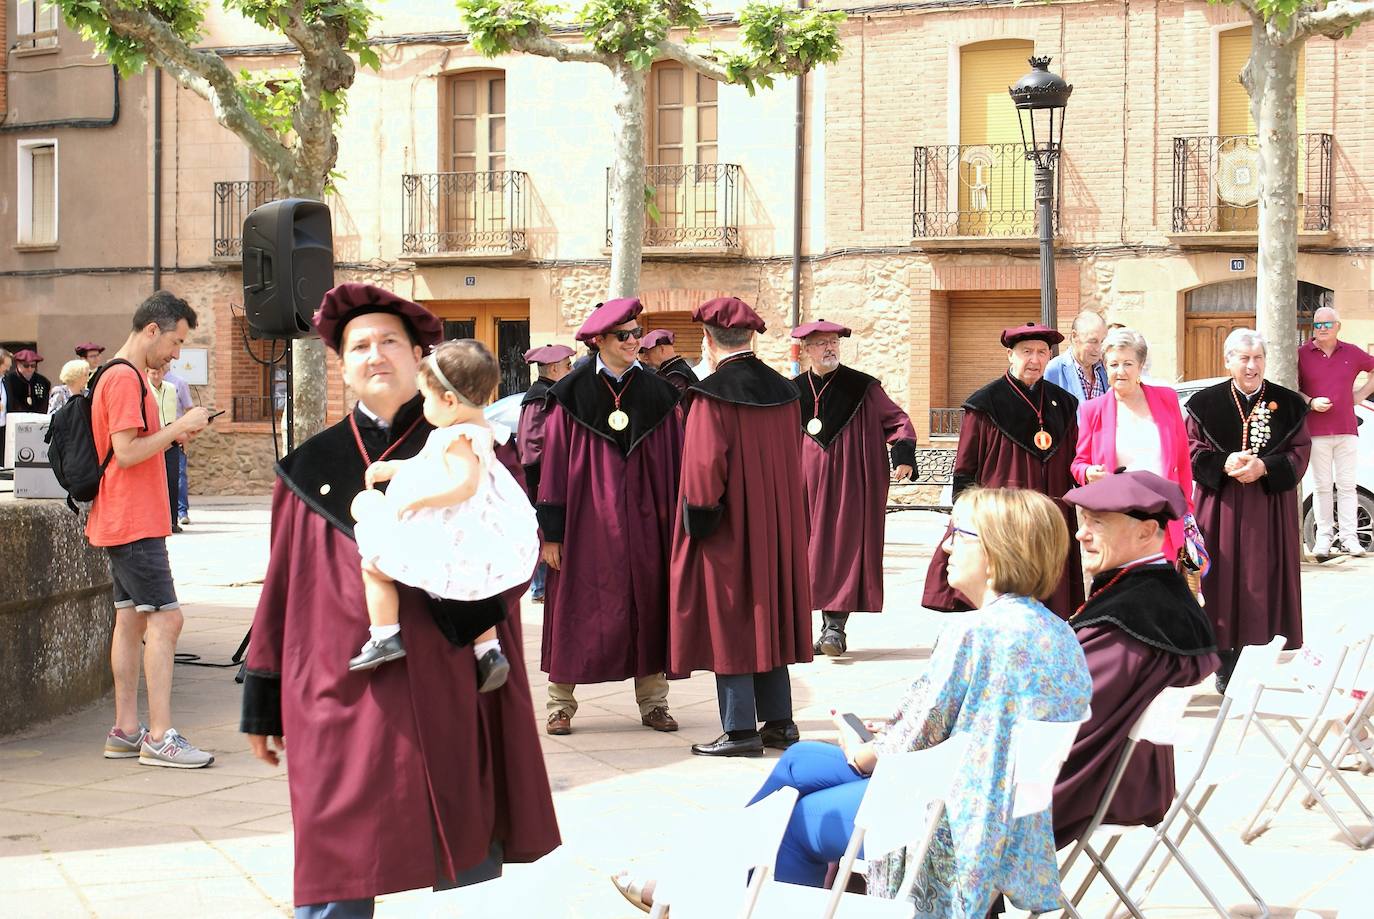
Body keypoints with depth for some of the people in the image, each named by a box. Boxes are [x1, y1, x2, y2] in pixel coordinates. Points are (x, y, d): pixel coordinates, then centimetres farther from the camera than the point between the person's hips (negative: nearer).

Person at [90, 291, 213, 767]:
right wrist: (179, 426, -15)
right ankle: (160, 737, -11)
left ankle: (125, 731, 13)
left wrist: (175, 433, 11)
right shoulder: (125, 379, -15)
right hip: (135, 523, -11)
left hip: (125, 522, 11)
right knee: (165, 619, -11)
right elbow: (126, 453, -20)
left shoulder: (126, 377, 18)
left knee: (132, 619, 10)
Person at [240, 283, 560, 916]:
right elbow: (281, 587, 12)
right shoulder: (313, 467, 10)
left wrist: (476, 606, -19)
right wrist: (263, 701, 11)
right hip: (344, 694, 1)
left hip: (451, 684, 0)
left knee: (468, 867, 4)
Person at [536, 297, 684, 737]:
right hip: (586, 520, -2)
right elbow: (554, 463, -3)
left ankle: (652, 701, 15)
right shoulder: (572, 394, -2)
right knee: (577, 608, 1)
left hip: (644, 519, 3)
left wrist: (677, 523, 3)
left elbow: (675, 464, 7)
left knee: (648, 607, 6)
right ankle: (561, 703, 9)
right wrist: (551, 531, -6)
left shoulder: (658, 393, 5)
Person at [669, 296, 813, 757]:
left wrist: (699, 520, -9)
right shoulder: (784, 391, 5)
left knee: (729, 623, 0)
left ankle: (740, 729, 1)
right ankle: (778, 722, 18)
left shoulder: (712, 395, -15)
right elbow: (793, 462, 11)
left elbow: (705, 465, -19)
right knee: (768, 618, 15)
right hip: (776, 527, 7)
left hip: (728, 530, -7)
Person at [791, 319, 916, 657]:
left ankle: (836, 626, -10)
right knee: (815, 548, 3)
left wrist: (903, 454, -16)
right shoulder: (795, 391, 8)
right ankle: (830, 625, 10)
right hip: (810, 482, 4)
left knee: (843, 545, -9)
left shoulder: (862, 387, -1)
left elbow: (896, 420, -1)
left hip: (850, 481, -4)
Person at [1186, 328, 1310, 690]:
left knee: (1265, 579, -2)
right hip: (1222, 508, 0)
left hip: (1270, 509, 0)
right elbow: (1192, 450, 2)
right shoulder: (1206, 403, 4)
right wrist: (1224, 464, -16)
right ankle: (1226, 666, 6)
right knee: (1225, 579, -1)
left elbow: (1299, 453, 1)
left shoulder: (1288, 404, 4)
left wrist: (1264, 467, -16)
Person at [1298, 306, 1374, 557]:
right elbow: (1292, 389, 4)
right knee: (1322, 486, 0)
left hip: (1347, 430, 2)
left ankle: (1348, 537, 4)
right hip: (1316, 431, -2)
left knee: (1347, 485, 1)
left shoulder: (1352, 353, 8)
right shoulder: (1302, 354, 2)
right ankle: (1324, 537, 4)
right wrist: (1311, 403, -12)